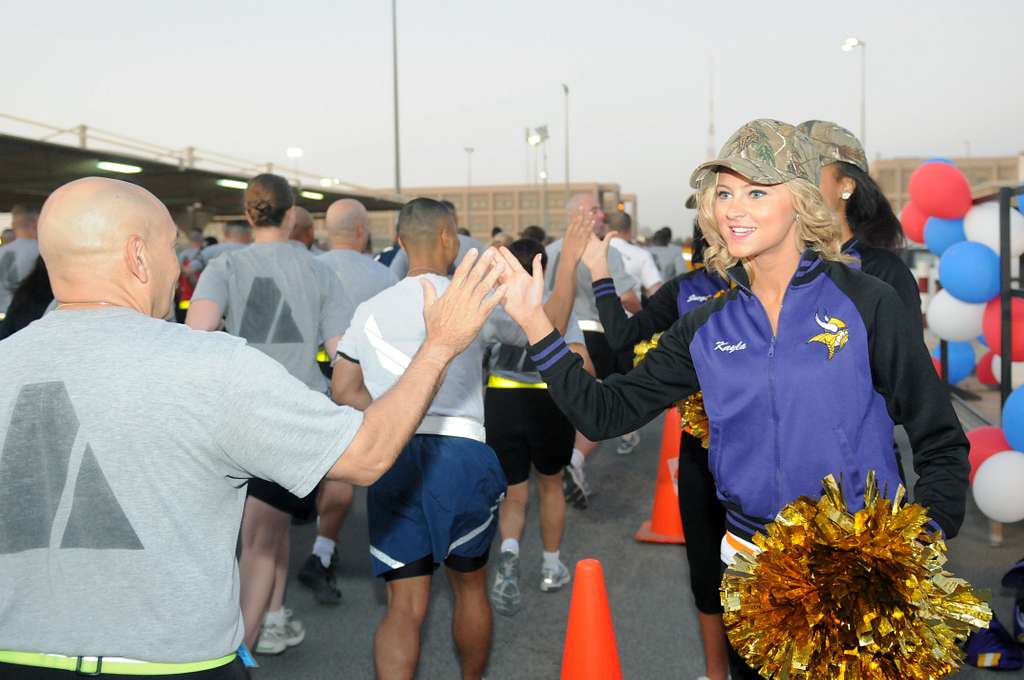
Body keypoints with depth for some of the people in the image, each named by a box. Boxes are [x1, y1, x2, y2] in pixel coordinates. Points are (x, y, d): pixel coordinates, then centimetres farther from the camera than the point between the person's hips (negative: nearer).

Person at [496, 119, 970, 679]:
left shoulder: (867, 303, -9)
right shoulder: (706, 328, 2)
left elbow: (941, 443, -4)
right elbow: (603, 413, -1)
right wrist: (533, 320, -8)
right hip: (751, 565, 3)